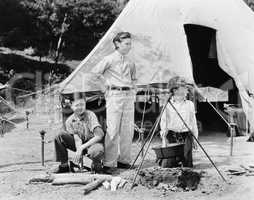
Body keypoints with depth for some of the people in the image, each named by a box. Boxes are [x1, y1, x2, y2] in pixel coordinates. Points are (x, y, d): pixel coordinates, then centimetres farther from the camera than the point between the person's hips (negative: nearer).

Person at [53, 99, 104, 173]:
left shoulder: (90, 115, -15)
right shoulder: (70, 121, -5)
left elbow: (99, 135, -25)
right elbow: (77, 139, -11)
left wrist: (82, 147, -28)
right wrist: (79, 149, -33)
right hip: (80, 145, 4)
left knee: (97, 151, -41)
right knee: (60, 135, -17)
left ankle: (97, 164, -3)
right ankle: (64, 165, -6)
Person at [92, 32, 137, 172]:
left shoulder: (130, 61, 15)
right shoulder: (110, 59, -3)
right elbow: (95, 72, -2)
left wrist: (133, 89, 13)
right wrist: (107, 81, -3)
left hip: (128, 96, 6)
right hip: (114, 95, -6)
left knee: (128, 130, 6)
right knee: (113, 130, -8)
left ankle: (124, 160, 15)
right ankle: (109, 162, -4)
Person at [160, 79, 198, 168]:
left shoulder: (190, 104, 12)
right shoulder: (167, 104, 4)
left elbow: (193, 122, 16)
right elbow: (163, 121, 5)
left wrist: (195, 138, 13)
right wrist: (164, 138, -2)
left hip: (186, 136, 2)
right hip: (171, 136, -2)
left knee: (187, 160, -3)